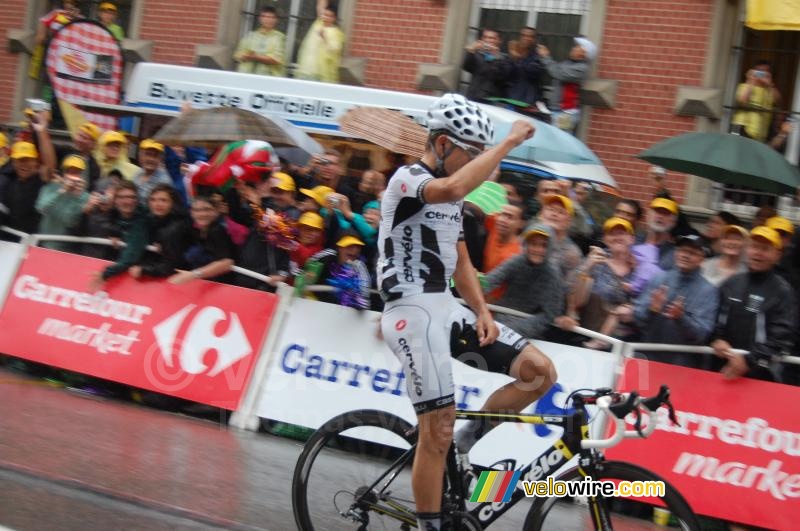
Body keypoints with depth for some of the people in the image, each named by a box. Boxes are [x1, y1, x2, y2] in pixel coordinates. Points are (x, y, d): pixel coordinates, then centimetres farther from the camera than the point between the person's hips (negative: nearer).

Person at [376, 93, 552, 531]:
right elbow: (455, 188, -35)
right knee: (438, 430, -8)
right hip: (413, 313, -8)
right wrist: (510, 142, -30)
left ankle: (470, 438, 13)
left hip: (447, 309, 8)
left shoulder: (449, 196, 18)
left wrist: (482, 312, 6)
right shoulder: (408, 180, -11)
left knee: (540, 371, -4)